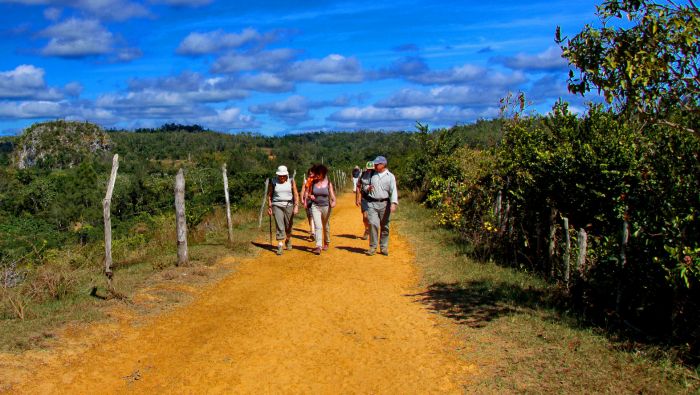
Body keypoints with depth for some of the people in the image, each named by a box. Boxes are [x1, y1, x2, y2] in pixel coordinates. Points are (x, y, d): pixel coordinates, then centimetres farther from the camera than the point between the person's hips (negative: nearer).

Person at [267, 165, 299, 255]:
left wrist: (296, 206, -13)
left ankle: (288, 241, 37)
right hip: (277, 206, 0)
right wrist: (269, 207, 7)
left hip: (289, 205, 1)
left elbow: (296, 194, -3)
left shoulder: (291, 181, 0)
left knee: (288, 227, 10)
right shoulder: (274, 182, 2)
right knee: (279, 227, -9)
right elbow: (270, 195, 10)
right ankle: (280, 246, -9)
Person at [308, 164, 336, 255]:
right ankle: (318, 247, -17)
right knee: (317, 226, -12)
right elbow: (308, 193, 13)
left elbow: (332, 194, -7)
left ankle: (326, 243, 36)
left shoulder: (328, 183, -2)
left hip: (326, 207, 0)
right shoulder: (313, 183, 2)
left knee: (326, 226, 14)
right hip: (315, 206, 0)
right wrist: (310, 196, -11)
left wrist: (333, 201, -27)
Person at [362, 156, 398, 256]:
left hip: (384, 203, -1)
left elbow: (393, 190, -8)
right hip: (372, 203, 1)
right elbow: (365, 186, 22)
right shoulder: (372, 174, 12)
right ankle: (372, 247, -4)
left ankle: (384, 247, 17)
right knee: (373, 224, -11)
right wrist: (367, 188, -3)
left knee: (384, 227, 6)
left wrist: (394, 203, -22)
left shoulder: (390, 176, 2)